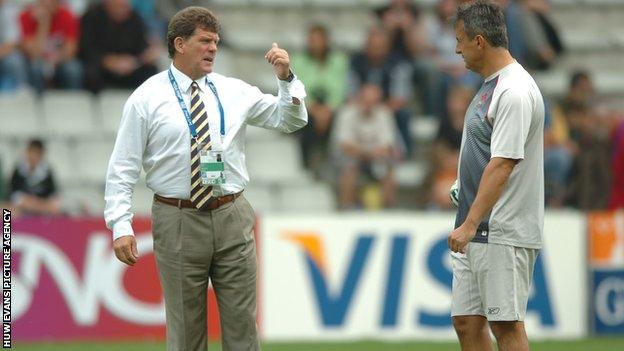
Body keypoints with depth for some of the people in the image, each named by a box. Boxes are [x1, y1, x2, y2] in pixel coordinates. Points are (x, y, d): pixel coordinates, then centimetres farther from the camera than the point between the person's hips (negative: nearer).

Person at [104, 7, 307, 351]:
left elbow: (291, 120, 12)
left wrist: (286, 78, -6)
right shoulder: (146, 99, -3)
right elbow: (123, 168, -3)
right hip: (178, 222, -3)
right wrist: (120, 227, -12)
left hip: (232, 219, 3)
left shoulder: (234, 91, 7)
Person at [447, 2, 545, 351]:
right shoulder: (491, 85, 16)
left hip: (503, 234, -10)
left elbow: (502, 165, -22)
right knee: (467, 322, 8)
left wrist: (470, 224, -25)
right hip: (477, 233, 10)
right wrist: (462, 186, 16)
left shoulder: (514, 92, -16)